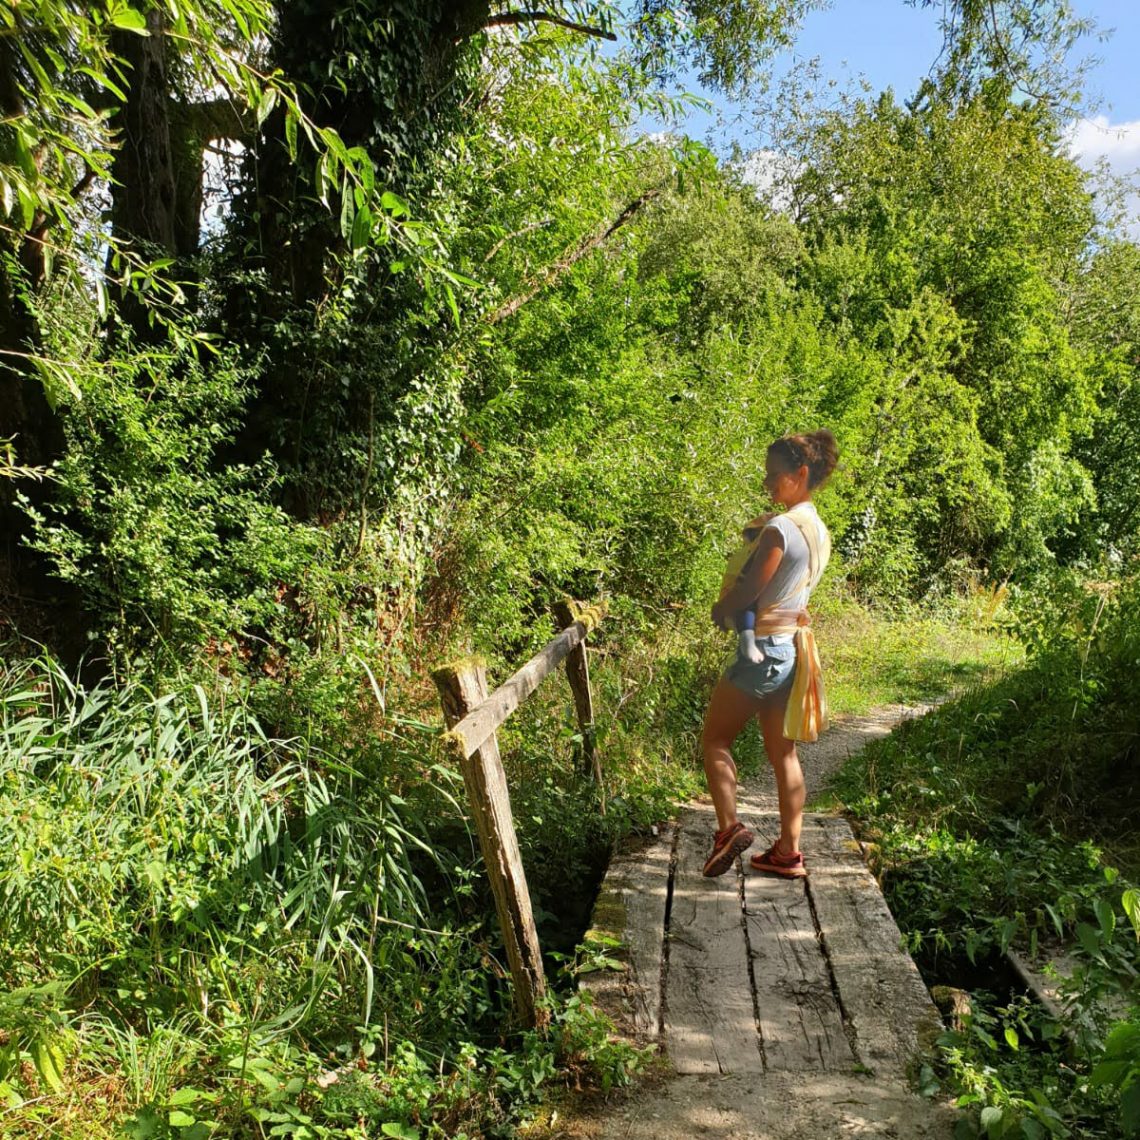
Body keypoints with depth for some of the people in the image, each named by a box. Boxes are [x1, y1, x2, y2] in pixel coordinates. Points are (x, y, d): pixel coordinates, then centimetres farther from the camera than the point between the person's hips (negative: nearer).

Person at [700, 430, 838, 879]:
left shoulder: (780, 529, -19)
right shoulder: (818, 529, 10)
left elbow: (745, 593, -17)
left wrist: (719, 610, 3)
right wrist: (730, 606, 4)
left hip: (762, 649, -9)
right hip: (792, 645, 9)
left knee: (715, 739, 6)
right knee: (783, 752, 12)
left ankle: (729, 827, -1)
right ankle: (788, 852, 17)